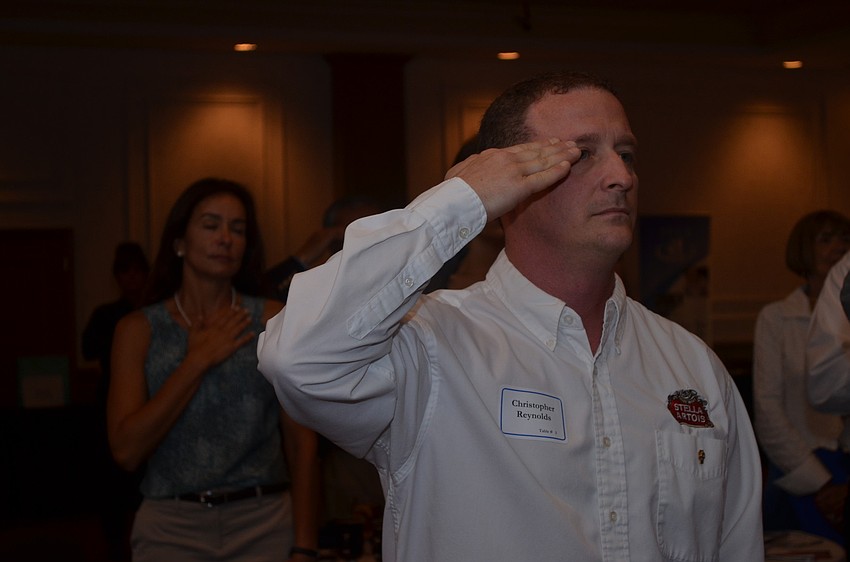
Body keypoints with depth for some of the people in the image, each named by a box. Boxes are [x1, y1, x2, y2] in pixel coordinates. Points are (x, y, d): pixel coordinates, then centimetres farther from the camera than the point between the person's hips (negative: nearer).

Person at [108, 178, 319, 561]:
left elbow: (301, 441, -1)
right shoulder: (138, 329, 3)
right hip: (172, 529, 0)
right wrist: (198, 361, -10)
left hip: (265, 527, 0)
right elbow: (126, 450, -8)